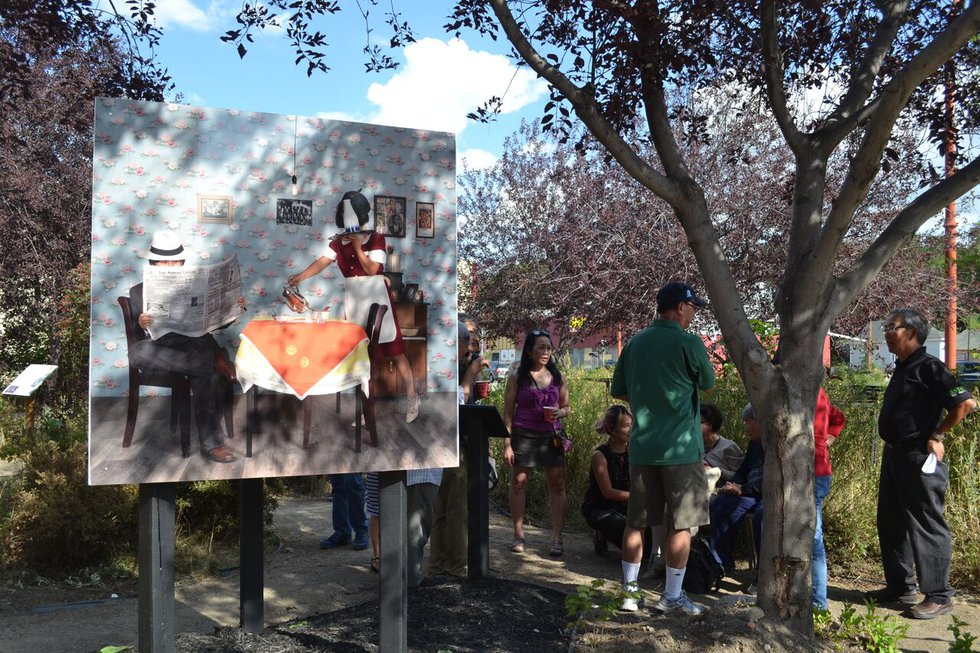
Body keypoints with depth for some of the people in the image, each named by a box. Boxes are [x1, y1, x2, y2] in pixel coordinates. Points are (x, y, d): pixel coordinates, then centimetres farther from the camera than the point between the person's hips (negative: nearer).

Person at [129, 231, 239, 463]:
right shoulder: (139, 292, 13)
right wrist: (142, 326, -20)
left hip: (196, 347, 0)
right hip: (162, 352, 0)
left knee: (207, 374, -35)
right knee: (137, 351, -35)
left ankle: (211, 442, -29)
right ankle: (214, 362, -33)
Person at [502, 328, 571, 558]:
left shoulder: (557, 377, 9)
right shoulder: (517, 378, 0)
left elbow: (567, 407, 17)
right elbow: (507, 412, -1)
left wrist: (559, 413, -8)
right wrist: (507, 444, -7)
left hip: (551, 436, 2)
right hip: (524, 435, -2)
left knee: (557, 484, -1)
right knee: (518, 483, 3)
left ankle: (557, 538, 5)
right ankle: (518, 535, 17)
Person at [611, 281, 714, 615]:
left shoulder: (635, 343, 6)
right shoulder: (689, 343, -11)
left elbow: (618, 391, 13)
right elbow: (708, 383, 5)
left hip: (641, 446, 5)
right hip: (680, 448, -5)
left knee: (636, 521, 12)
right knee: (680, 524, 6)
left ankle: (630, 591, 19)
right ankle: (672, 597, 12)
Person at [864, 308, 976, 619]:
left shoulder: (928, 367, -13)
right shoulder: (901, 370, 14)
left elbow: (966, 402, -21)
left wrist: (937, 435, -13)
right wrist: (891, 447, 14)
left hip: (920, 459, -10)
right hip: (894, 455, 10)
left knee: (927, 526, -2)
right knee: (891, 523, 15)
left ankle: (938, 596, 7)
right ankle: (899, 586, 26)